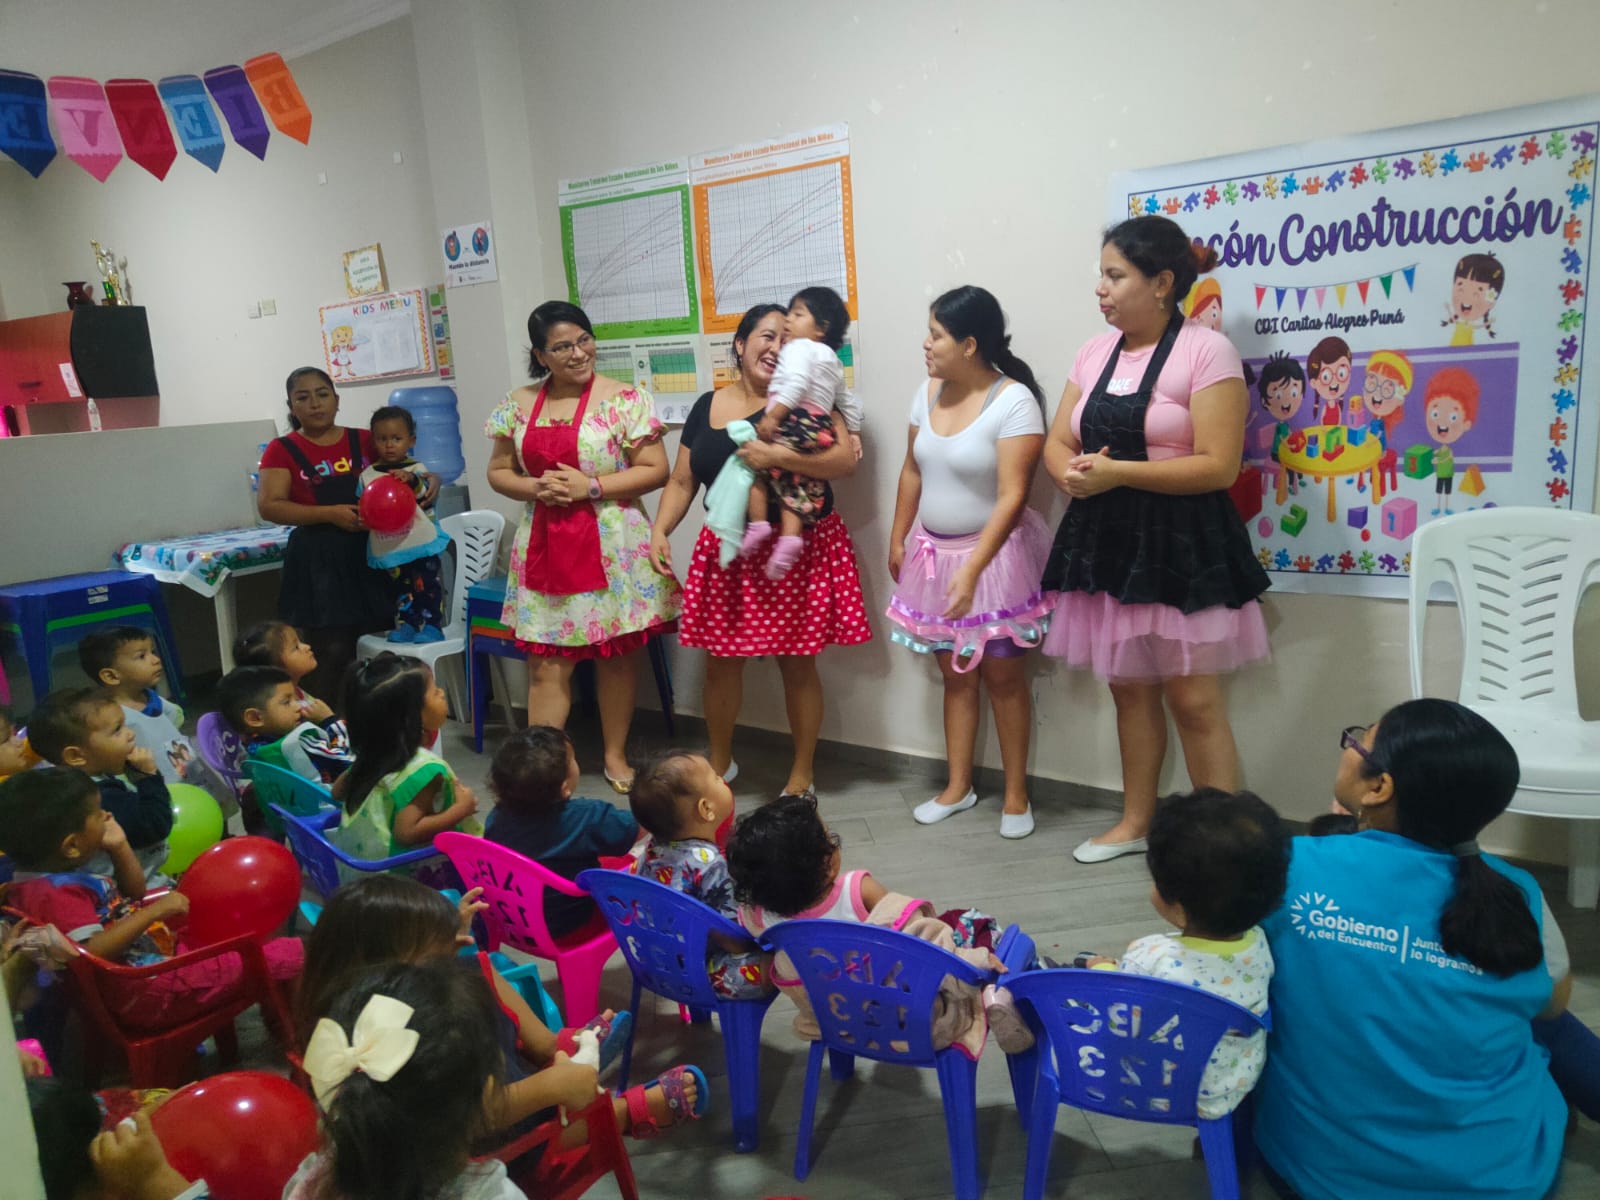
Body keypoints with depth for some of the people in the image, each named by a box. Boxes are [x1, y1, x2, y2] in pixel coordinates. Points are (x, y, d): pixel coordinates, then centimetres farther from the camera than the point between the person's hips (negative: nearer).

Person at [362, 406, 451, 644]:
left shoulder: (416, 469, -3)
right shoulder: (368, 475, 5)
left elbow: (428, 492, -17)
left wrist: (413, 480, -35)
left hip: (421, 541, -3)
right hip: (390, 546, 3)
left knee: (428, 586, 0)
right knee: (402, 587, 12)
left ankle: (431, 626, 8)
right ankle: (405, 624, 21)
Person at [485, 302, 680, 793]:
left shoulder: (625, 399, -6)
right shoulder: (519, 404, 7)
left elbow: (655, 470, -8)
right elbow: (498, 471, 13)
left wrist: (590, 486, -17)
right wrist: (536, 488, -8)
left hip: (613, 548, -2)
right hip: (544, 547, 3)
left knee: (617, 654, 8)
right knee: (546, 661, 2)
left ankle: (616, 756, 24)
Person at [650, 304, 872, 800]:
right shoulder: (707, 406, 7)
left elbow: (845, 459, -18)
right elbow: (682, 481, 10)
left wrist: (777, 455, -27)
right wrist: (660, 531, -5)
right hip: (729, 554, 4)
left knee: (797, 663, 5)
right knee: (721, 661, 11)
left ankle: (803, 772, 23)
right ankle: (720, 762, 33)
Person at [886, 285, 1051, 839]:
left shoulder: (1014, 401, -18)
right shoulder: (928, 392, 3)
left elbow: (1011, 497, -22)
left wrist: (971, 569, -27)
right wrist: (898, 540, 12)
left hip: (992, 552, -6)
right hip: (933, 551, 6)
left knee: (1001, 673, 3)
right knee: (954, 673, 13)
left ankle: (1016, 794, 18)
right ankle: (958, 787, 24)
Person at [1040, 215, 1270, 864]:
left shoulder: (1206, 351, -10)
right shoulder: (1096, 351, 10)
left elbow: (1217, 466, -17)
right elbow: (1057, 443, 11)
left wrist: (1116, 472, -20)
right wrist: (1073, 475, -12)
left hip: (1179, 544, -6)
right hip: (1105, 541, 6)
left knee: (1192, 700, -3)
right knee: (1128, 688, 15)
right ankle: (1135, 822, 29)